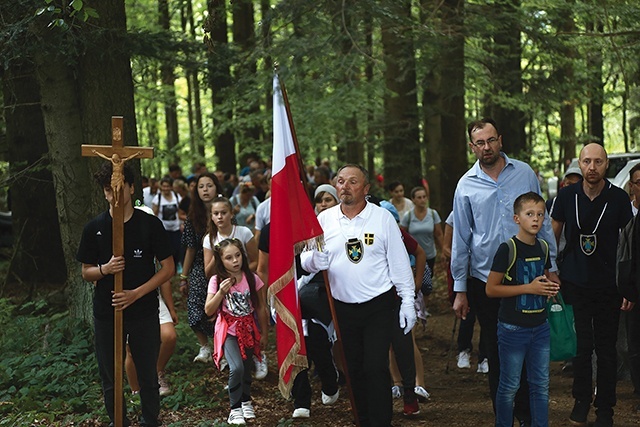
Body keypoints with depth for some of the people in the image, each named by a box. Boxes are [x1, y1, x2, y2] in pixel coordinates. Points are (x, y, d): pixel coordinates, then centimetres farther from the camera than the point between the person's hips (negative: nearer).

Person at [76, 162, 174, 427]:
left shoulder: (150, 224, -4)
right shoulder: (95, 228, 0)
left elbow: (168, 268, -3)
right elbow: (86, 273, 6)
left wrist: (136, 293, -14)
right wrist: (105, 269, -17)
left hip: (144, 313, -1)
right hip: (106, 313, 1)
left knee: (148, 375, 8)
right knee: (110, 379, 9)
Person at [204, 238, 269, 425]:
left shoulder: (252, 279, -8)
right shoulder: (217, 281, -11)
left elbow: (261, 308, 1)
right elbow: (208, 310, -13)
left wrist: (264, 333, 6)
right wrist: (221, 292, -26)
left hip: (248, 329, 3)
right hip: (228, 330, -3)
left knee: (247, 368, 13)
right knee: (236, 368, -20)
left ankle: (246, 401, 40)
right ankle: (235, 409, -4)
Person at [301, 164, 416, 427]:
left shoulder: (383, 218, -3)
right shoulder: (323, 219, 2)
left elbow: (399, 262, -2)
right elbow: (306, 260, 3)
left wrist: (408, 302, -6)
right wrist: (315, 260, -22)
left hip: (379, 306, -3)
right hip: (343, 307, 3)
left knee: (376, 368, -10)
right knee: (355, 369, 12)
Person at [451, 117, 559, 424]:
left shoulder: (524, 173, 1)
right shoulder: (466, 185, 1)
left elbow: (542, 222, 7)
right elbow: (461, 239, 4)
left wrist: (551, 266, 5)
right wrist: (460, 289, 4)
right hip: (484, 280, 0)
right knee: (495, 353, 9)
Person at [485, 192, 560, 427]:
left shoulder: (543, 248, 7)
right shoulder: (507, 249, -13)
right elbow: (491, 289, -15)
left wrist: (550, 288, 1)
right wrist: (529, 288, -19)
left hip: (540, 326, 6)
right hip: (513, 328, -6)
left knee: (541, 385, 10)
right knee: (510, 386, 4)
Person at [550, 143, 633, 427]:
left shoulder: (619, 198, -4)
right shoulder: (566, 196, -1)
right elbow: (552, 236, 9)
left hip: (608, 286, -1)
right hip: (574, 283, 1)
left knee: (606, 349, 6)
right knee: (580, 346, 5)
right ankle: (581, 400, 23)